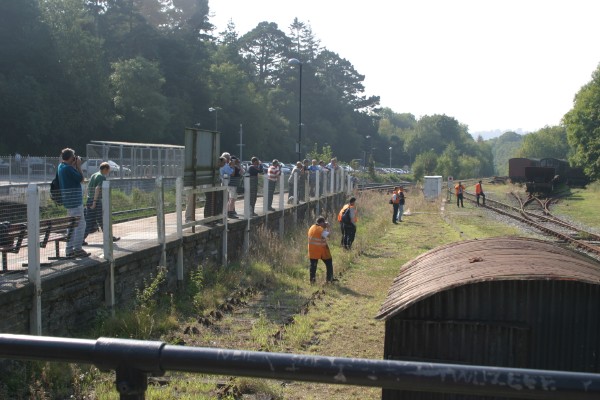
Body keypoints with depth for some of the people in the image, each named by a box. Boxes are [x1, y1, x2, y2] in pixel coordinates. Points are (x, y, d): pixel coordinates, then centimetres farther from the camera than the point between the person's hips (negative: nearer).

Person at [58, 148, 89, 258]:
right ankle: (77, 249, -6)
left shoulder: (61, 166, 12)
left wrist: (75, 166, 9)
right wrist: (78, 166, -4)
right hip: (74, 199, -10)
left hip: (68, 200, 10)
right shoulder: (68, 168, -17)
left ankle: (70, 250, 17)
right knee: (80, 223, -6)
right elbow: (81, 179, -13)